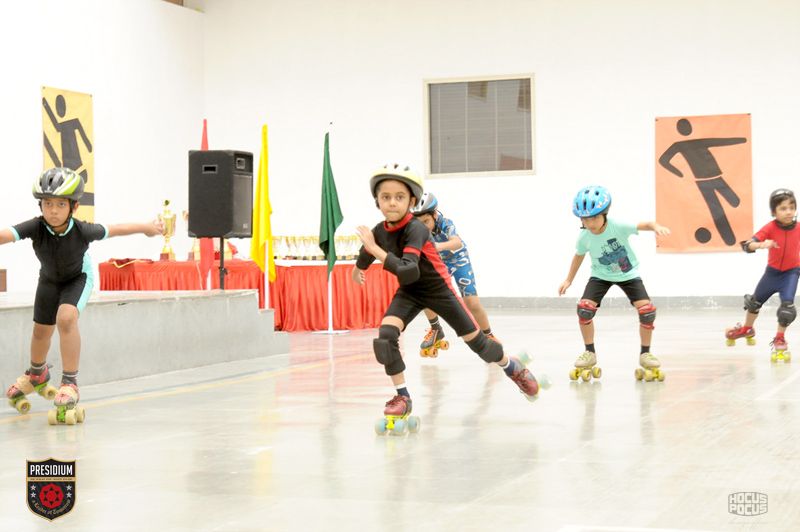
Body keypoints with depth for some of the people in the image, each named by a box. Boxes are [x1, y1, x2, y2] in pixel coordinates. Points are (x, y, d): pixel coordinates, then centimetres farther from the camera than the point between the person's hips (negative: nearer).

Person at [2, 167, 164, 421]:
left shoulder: (82, 231, -35)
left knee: (66, 317, -29)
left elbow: (113, 230, -19)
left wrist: (147, 228, -2)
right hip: (49, 279, 3)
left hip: (78, 278, -3)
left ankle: (70, 383, -17)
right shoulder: (36, 227, -36)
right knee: (41, 330, 17)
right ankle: (37, 374, 50)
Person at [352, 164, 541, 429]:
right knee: (385, 335, -19)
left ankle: (512, 367, 35)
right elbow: (365, 256, 13)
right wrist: (357, 270, 33)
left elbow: (408, 272, -45)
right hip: (409, 292, 4)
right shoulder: (379, 231, -12)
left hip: (437, 288, -4)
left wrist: (375, 249, -44)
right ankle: (402, 397, -6)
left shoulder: (415, 229, -31)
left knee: (474, 338, 5)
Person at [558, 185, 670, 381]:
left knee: (647, 310, -18)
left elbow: (643, 225, -34)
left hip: (628, 274, -2)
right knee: (584, 307, -19)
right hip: (601, 275, 2)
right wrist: (568, 280, 10)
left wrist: (656, 226, -58)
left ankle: (645, 354, 4)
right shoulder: (584, 238, -18)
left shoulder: (618, 227, -28)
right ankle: (590, 354, 0)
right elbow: (579, 256, 2)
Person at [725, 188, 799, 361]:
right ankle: (747, 329, 48)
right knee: (754, 301, 18)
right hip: (772, 271, 1)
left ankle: (779, 339, 4)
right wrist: (761, 244, -48)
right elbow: (747, 245, -30)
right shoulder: (770, 228, -21)